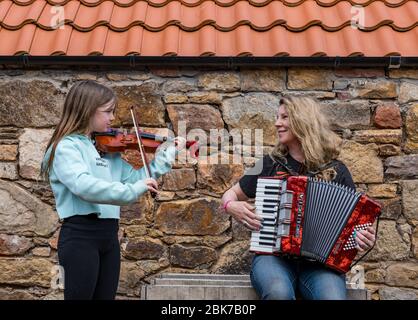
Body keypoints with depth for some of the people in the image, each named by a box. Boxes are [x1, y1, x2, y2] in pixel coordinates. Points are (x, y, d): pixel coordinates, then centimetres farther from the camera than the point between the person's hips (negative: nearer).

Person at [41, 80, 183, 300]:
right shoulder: (67, 147, -10)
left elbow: (134, 179, 16)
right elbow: (83, 185, -28)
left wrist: (166, 156, 12)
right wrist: (132, 191, -34)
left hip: (109, 235, 8)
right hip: (80, 236, -8)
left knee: (106, 296, 11)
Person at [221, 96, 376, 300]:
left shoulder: (336, 171, 7)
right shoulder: (270, 164, 10)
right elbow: (230, 194, 20)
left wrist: (365, 239, -11)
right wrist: (231, 206, -3)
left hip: (320, 261, 0)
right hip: (273, 255, 1)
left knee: (332, 297, -34)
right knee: (279, 292, -35)